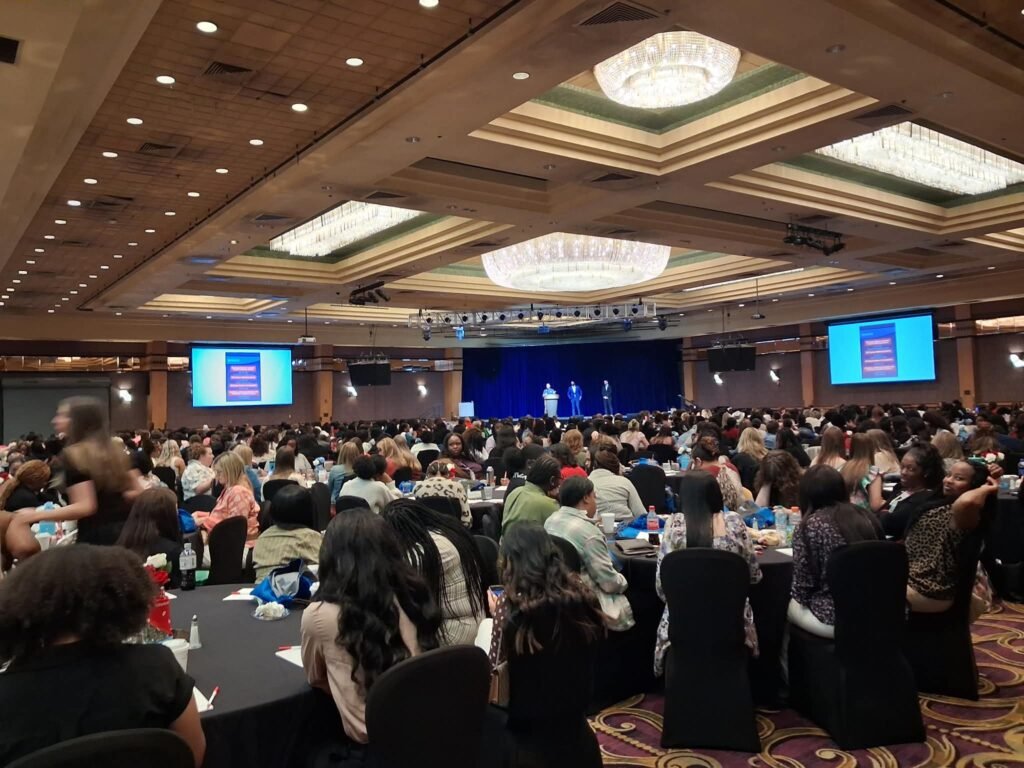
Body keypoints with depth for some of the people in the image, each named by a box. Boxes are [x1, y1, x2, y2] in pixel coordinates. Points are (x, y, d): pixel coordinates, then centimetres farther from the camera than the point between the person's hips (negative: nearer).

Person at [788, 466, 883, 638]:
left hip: (834, 617, -6)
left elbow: (802, 586, -9)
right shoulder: (867, 517, 4)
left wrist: (799, 596, 12)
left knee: (790, 604, 21)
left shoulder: (809, 526, -12)